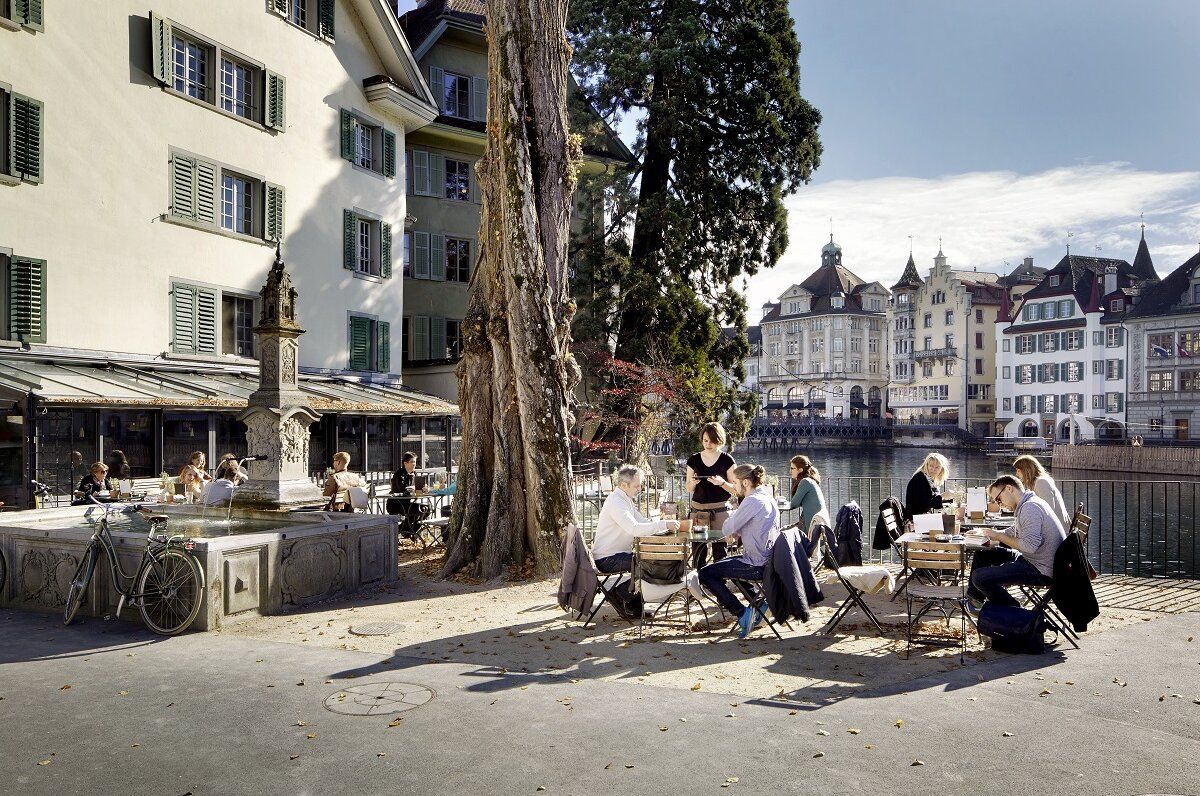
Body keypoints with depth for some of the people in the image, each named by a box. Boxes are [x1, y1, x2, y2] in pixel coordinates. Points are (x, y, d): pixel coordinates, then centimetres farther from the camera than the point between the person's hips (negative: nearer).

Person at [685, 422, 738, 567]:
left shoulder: (727, 460, 0)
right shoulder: (694, 459, 9)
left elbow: (735, 489, 2)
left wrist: (721, 482, -16)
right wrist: (693, 483, -8)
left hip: (720, 510, -3)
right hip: (698, 510, 3)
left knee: (720, 552, -6)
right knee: (697, 553, 1)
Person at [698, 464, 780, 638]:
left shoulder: (752, 501, -19)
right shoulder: (767, 498, 10)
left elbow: (726, 529, -15)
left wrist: (732, 532, 8)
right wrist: (736, 533, 5)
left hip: (757, 565, -10)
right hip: (767, 559, 10)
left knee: (705, 574, -4)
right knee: (720, 563, 27)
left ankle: (742, 613, -5)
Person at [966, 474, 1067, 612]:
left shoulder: (1030, 507, -21)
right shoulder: (1027, 505, 14)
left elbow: (1030, 546, -29)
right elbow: (1013, 533, 22)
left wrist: (999, 536, -16)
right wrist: (984, 533, 8)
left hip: (1042, 571, -11)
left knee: (979, 577, -19)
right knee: (982, 553, 20)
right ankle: (974, 598, 27)